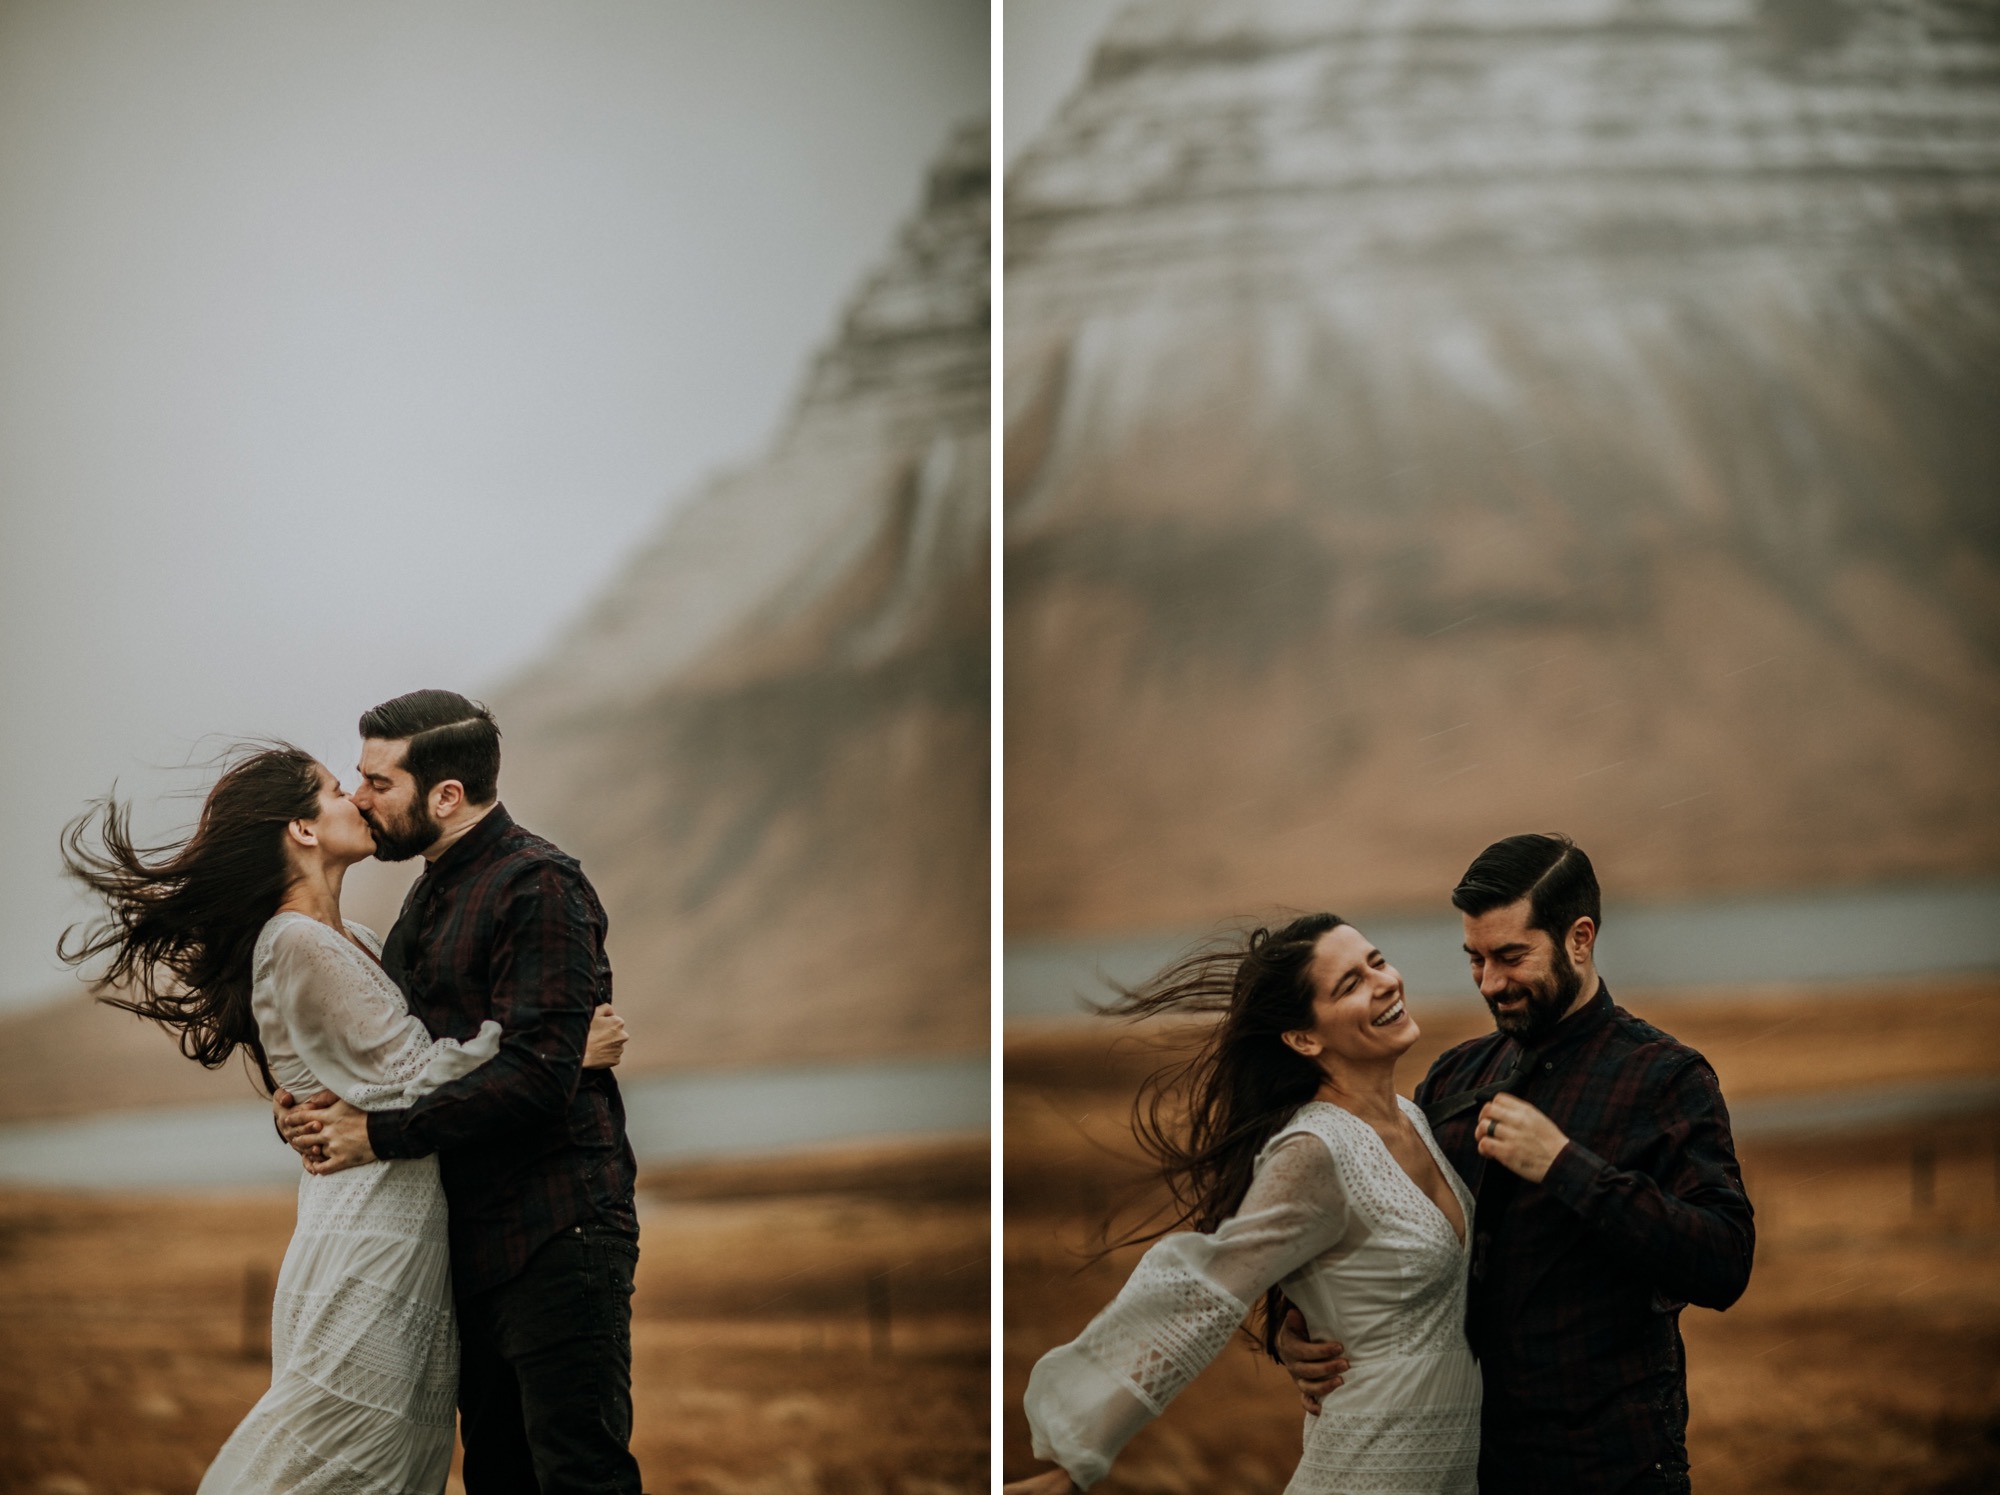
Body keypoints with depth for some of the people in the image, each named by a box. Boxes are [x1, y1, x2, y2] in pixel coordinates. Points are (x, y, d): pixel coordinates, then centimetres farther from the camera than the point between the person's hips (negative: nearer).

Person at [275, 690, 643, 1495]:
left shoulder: (539, 887, -12)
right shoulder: (429, 897, 18)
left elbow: (535, 1073, -22)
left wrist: (380, 1133, -17)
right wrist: (319, 1106, -2)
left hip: (554, 1238, -9)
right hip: (473, 1240, 9)